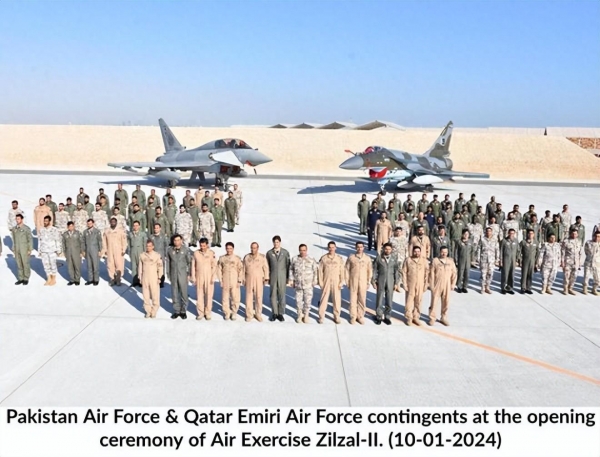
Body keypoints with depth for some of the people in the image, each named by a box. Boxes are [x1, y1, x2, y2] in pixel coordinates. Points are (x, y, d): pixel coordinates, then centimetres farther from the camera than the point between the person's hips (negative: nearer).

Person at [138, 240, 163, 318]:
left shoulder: (157, 255, -5)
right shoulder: (142, 255, 3)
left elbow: (160, 267, -2)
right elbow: (140, 267, 9)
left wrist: (159, 277, -4)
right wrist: (140, 277, 8)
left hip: (154, 278, -3)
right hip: (145, 278, 3)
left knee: (155, 296, -1)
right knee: (145, 295, 8)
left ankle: (154, 312, 11)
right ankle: (148, 311, 20)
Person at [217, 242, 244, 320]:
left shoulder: (237, 258, 0)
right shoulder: (222, 258, 5)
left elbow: (241, 270, 0)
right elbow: (219, 269, 8)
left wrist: (239, 281, -5)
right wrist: (221, 280, 2)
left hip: (235, 282, -1)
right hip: (225, 282, 2)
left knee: (235, 298, -3)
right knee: (225, 298, 4)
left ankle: (234, 312, 12)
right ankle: (227, 312, 17)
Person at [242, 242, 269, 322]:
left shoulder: (262, 257, -2)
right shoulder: (246, 257, 4)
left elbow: (266, 268, -3)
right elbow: (244, 269, 7)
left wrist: (266, 278, -10)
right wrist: (243, 279, 3)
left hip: (259, 280, -1)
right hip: (249, 279, 1)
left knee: (259, 297, 1)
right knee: (249, 297, 2)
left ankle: (258, 314, 13)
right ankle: (249, 315, 10)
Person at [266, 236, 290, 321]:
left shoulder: (285, 252, 1)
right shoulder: (269, 253, 4)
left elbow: (288, 265, 3)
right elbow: (267, 266, 9)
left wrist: (288, 277, 2)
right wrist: (267, 277, 5)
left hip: (282, 277, -1)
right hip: (273, 277, 1)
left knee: (282, 295, 2)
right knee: (273, 295, 4)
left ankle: (280, 313, 12)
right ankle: (274, 313, 14)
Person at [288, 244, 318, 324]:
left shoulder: (311, 260, -4)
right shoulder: (294, 259, -1)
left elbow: (315, 271, 4)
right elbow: (291, 270, 9)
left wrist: (315, 281, 4)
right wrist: (291, 280, 7)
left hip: (308, 285, -1)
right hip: (298, 284, 1)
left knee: (308, 300, 3)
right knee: (298, 300, 8)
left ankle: (306, 315, 21)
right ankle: (300, 315, 26)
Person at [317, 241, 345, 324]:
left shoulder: (339, 258, -1)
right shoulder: (323, 258, -1)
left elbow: (342, 271, 0)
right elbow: (320, 271, 1)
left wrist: (341, 282, -4)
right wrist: (320, 282, -2)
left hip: (336, 282, 0)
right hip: (326, 282, 0)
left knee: (337, 300, 3)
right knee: (324, 299, 2)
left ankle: (336, 316, 17)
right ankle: (321, 317, 13)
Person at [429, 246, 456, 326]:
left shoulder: (451, 262, 4)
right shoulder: (435, 261, -5)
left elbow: (454, 273, 7)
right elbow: (431, 273, -6)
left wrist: (453, 284, 1)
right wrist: (431, 285, -8)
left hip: (447, 286, 3)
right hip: (436, 285, -3)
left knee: (446, 303, 9)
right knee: (434, 302, 2)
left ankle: (444, 318, 23)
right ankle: (432, 318, 14)